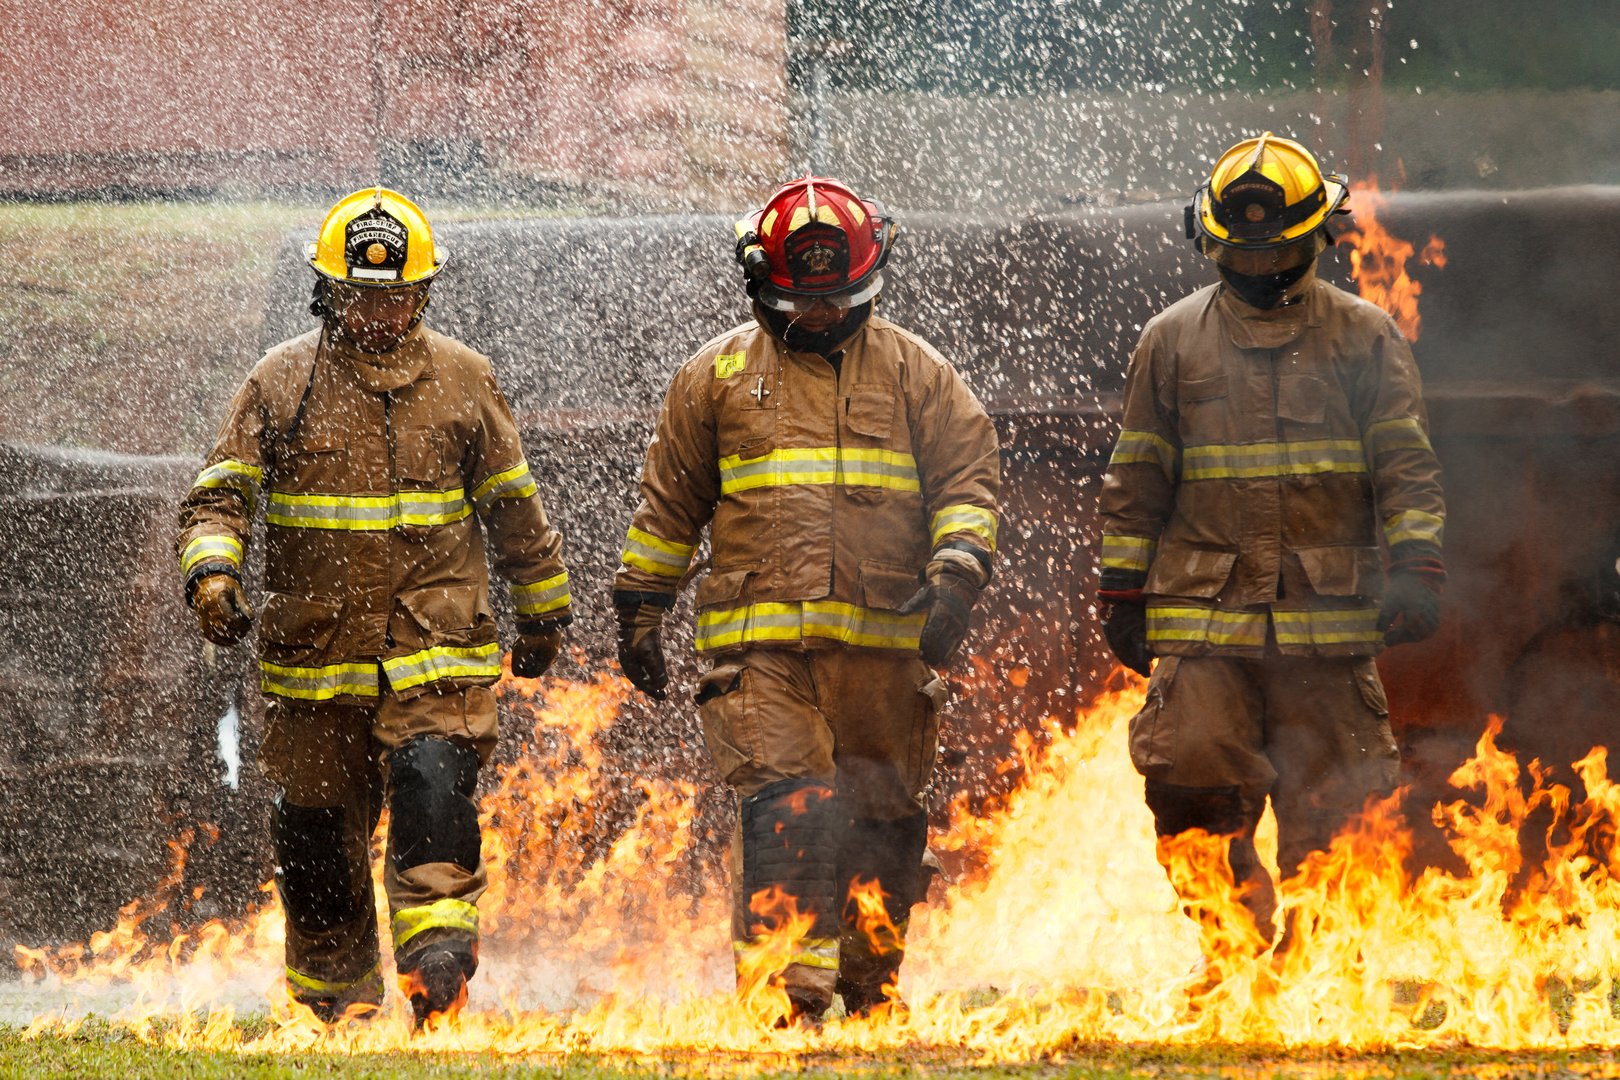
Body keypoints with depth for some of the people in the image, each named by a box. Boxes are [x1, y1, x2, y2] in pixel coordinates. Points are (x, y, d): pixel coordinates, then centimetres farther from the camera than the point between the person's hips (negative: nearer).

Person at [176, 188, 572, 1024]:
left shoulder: (462, 381, 7)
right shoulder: (282, 383, 4)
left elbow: (513, 506, 17)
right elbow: (217, 493, 2)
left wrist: (542, 611, 24)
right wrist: (212, 570, -17)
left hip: (436, 648, -1)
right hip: (314, 650, 1)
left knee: (432, 777, -26)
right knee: (316, 836, 6)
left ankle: (436, 958, -29)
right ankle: (332, 1002, 23)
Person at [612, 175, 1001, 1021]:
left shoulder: (914, 373, 12)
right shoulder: (717, 376, 12)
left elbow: (969, 474, 9)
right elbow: (668, 504, 18)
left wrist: (956, 573, -8)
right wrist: (640, 608, 17)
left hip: (885, 641, 2)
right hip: (760, 645, -2)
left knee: (883, 822, 6)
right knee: (786, 809, -15)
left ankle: (869, 992, 20)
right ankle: (786, 998, -21)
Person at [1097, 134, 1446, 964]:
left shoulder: (1365, 339, 9)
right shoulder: (1173, 342, 12)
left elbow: (1405, 464, 6)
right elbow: (1136, 480, 14)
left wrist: (1416, 568, -8)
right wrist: (1123, 592, 10)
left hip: (1330, 619, -1)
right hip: (1204, 621, 1)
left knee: (1327, 812, -1)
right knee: (1195, 784, -11)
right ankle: (1230, 951, 3)